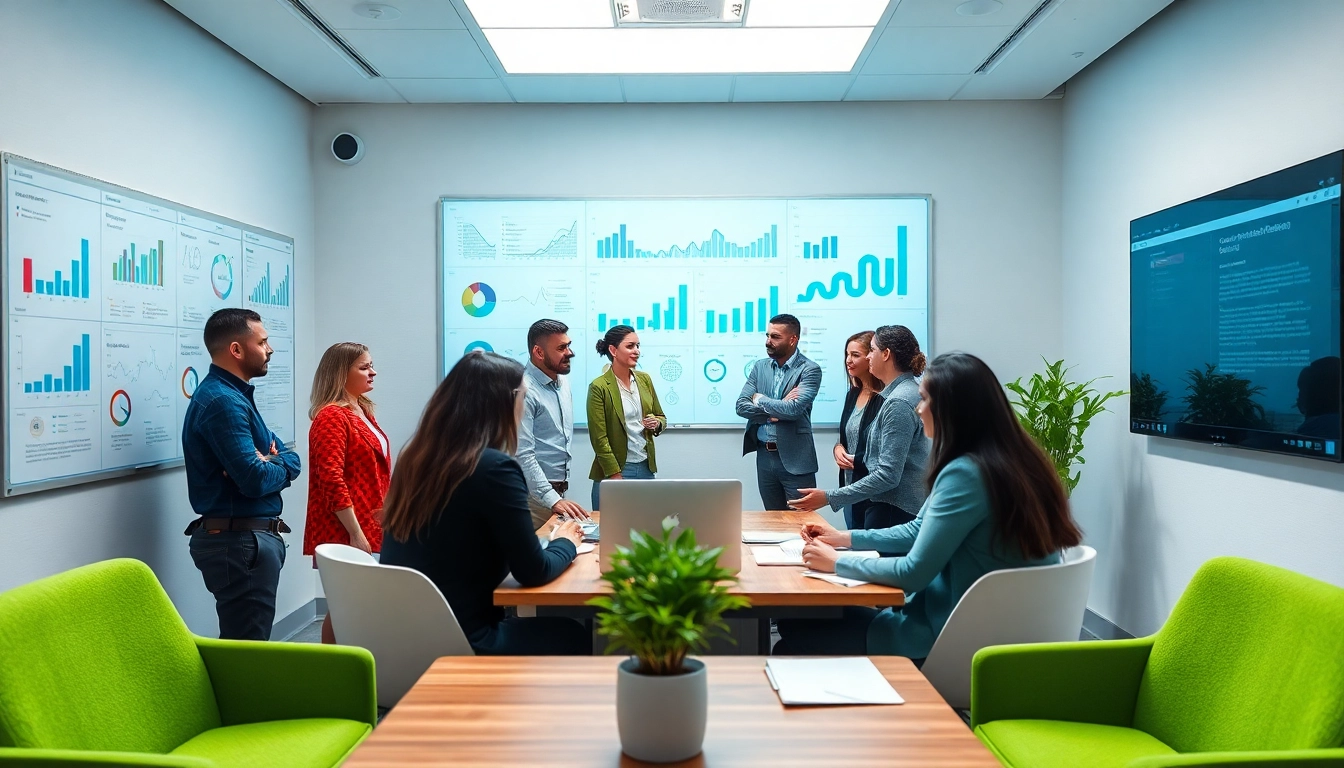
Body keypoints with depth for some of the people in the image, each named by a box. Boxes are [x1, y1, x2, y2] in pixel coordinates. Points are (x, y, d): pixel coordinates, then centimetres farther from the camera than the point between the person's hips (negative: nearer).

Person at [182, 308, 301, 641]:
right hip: (240, 541, -10)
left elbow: (292, 459, 11)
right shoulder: (223, 401, -18)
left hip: (249, 537, 10)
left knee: (243, 643, 21)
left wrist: (271, 462, -11)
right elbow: (255, 480, -27)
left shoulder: (236, 395, 15)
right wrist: (278, 467, -5)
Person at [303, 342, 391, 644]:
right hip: (345, 534, -8)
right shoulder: (331, 416, -11)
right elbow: (332, 481, -19)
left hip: (370, 531, 8)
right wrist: (356, 534, -21)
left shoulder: (362, 412, 15)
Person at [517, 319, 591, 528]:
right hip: (534, 493, -8)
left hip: (559, 488, 8)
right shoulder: (525, 391, -20)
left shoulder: (563, 381, 7)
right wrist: (552, 500, -27)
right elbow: (523, 455, -24)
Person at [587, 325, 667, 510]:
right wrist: (616, 477, -14)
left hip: (646, 467, 5)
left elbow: (661, 417, 18)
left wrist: (657, 423, -5)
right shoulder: (599, 387, -10)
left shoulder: (644, 379, 7)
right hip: (614, 470, -5)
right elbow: (599, 438, -11)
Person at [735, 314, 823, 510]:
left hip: (795, 459, -5)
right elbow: (741, 406, 1)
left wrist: (760, 400, -7)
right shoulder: (760, 367, 9)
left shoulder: (810, 370, -8)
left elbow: (794, 409, -22)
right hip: (764, 456, 5)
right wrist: (774, 412, -13)